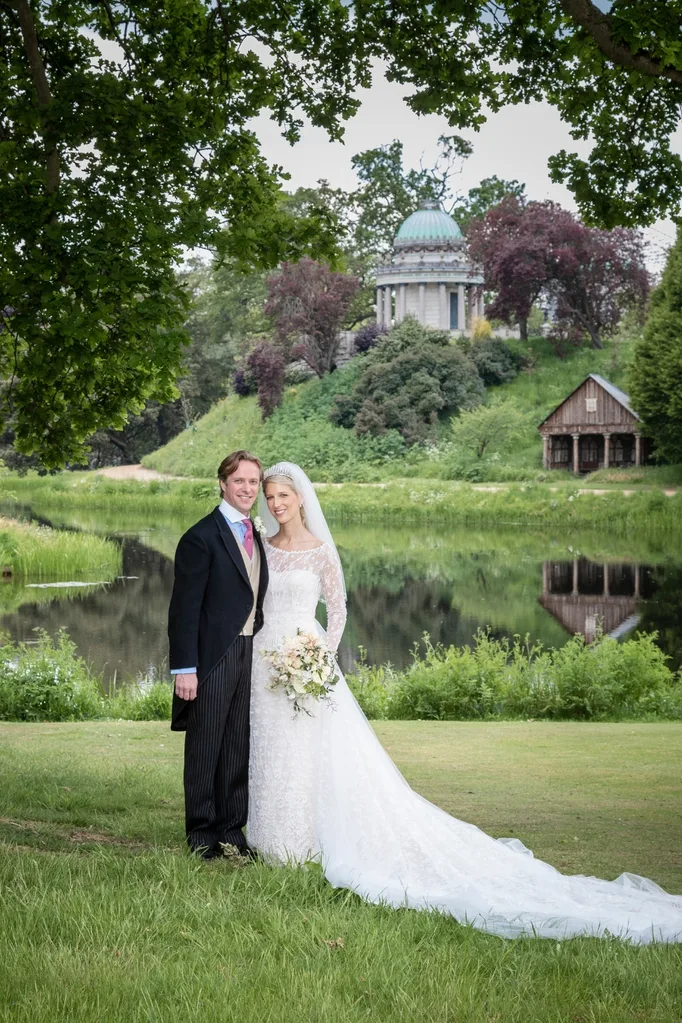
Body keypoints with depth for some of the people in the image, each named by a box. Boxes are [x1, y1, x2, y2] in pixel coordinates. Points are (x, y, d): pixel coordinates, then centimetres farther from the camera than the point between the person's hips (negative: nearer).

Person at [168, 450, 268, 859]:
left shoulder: (256, 537, 14)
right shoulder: (201, 537, -10)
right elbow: (185, 607, -12)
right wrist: (185, 668, -17)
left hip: (250, 656, 7)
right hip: (212, 659, -7)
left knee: (239, 749, 11)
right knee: (205, 749, 4)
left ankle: (232, 830, 20)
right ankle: (202, 834, 13)